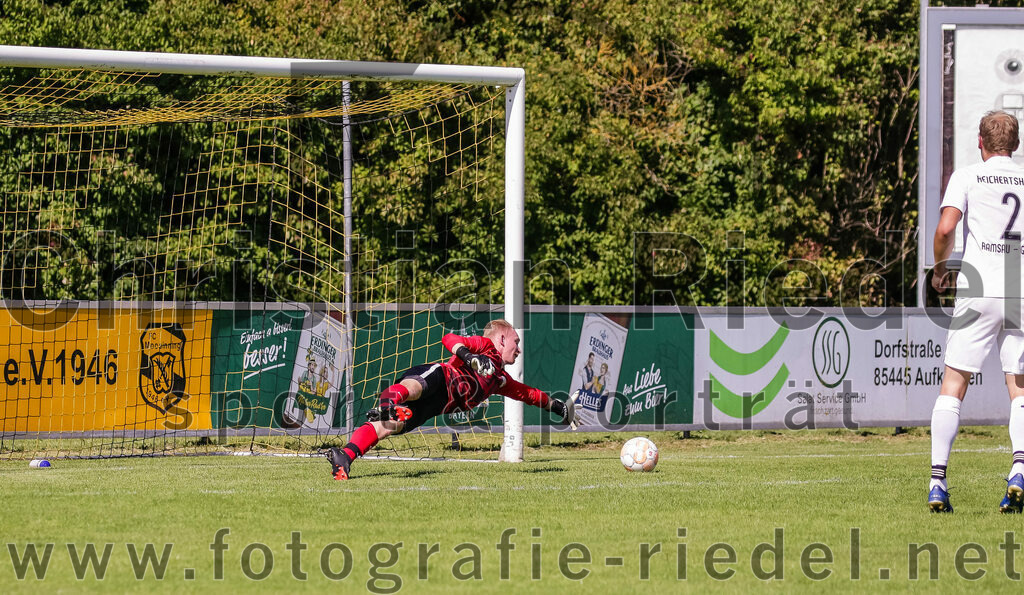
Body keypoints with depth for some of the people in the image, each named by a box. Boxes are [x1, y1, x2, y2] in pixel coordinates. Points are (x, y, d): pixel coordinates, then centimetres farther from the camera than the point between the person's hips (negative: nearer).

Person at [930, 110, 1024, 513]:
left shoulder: (968, 177, 3)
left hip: (978, 292, -2)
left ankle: (937, 480, -5)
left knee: (953, 385, 3)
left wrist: (940, 270, 6)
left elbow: (945, 227, -10)